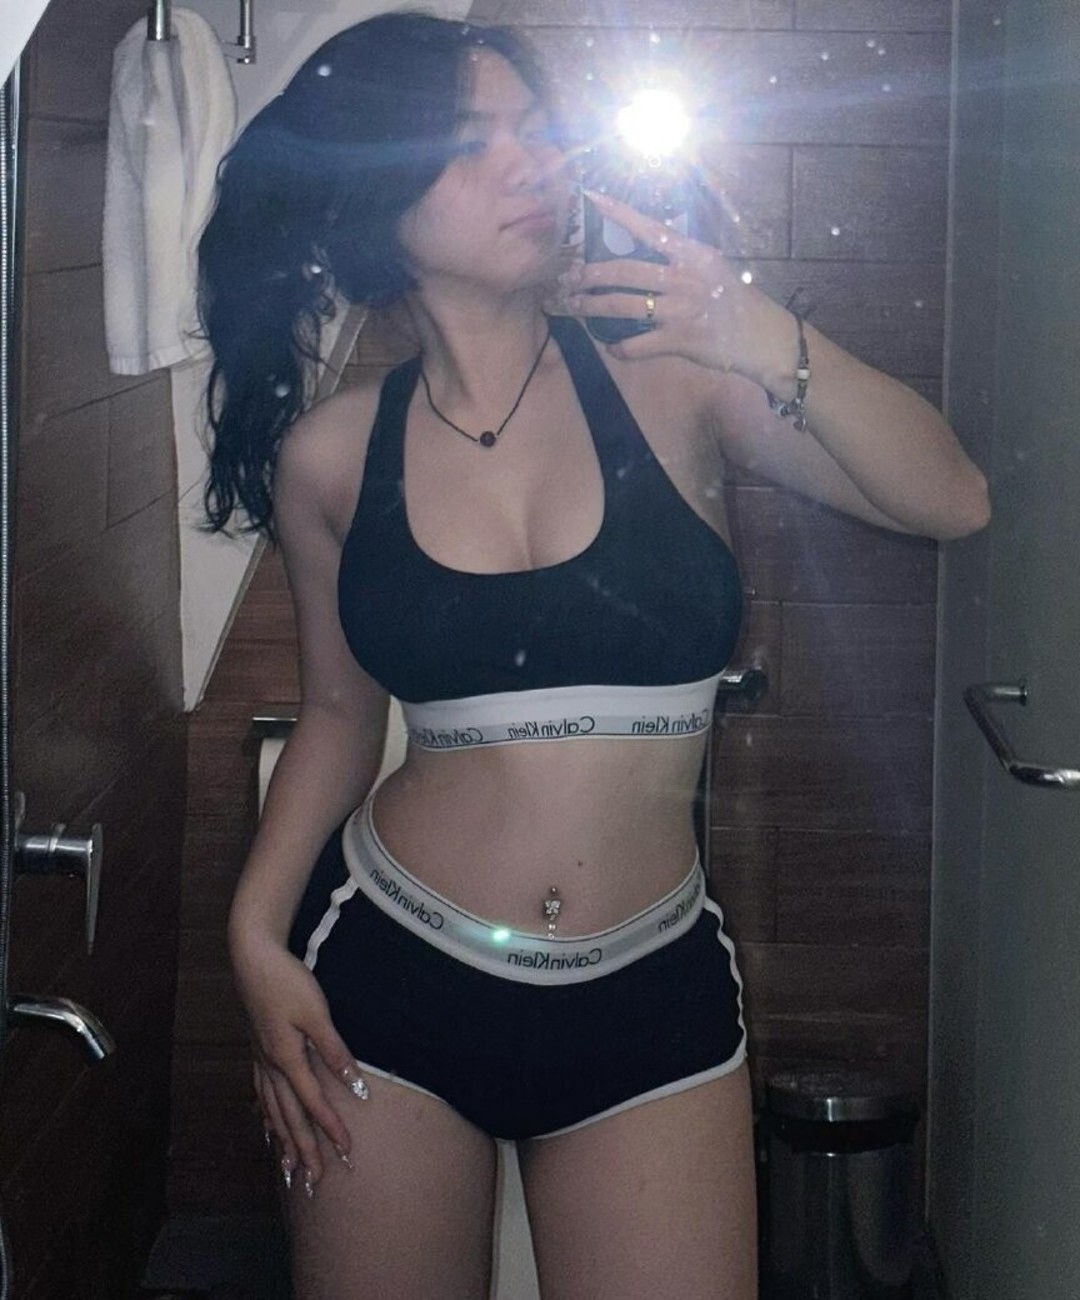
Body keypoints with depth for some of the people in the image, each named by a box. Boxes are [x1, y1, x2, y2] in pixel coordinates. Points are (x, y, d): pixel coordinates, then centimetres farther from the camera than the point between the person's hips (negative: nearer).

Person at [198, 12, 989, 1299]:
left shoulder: (670, 378, -5)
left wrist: (769, 346, -24)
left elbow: (950, 501, -11)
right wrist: (256, 936, 0)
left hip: (648, 1000, 0)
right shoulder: (334, 455, -1)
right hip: (389, 973, 1)